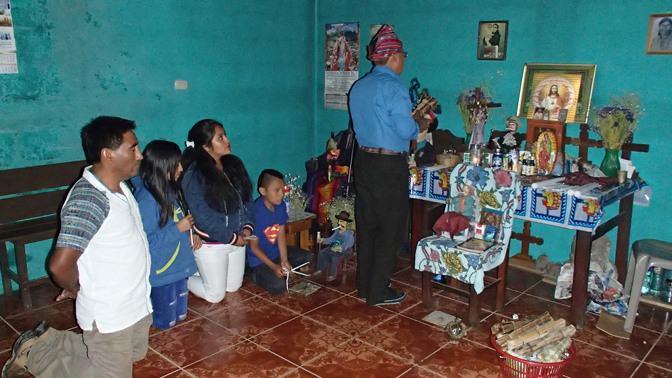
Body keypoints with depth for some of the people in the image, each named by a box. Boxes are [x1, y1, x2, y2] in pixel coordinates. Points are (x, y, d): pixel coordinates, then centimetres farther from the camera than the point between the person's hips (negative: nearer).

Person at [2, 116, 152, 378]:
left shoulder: (121, 187, 1)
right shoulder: (88, 200, -28)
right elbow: (60, 266, -30)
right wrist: (76, 289, -11)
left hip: (136, 304, 9)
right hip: (108, 315, -9)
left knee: (134, 354, 27)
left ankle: (47, 339, 31)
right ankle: (34, 354, 22)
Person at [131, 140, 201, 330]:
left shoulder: (170, 190, 0)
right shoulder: (146, 200, -26)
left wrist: (190, 233, -3)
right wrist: (178, 228, -23)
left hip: (179, 265, 8)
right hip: (161, 272, -8)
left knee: (180, 315, 19)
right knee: (165, 322, 8)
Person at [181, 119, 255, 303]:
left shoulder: (234, 164, 1)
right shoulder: (194, 175, -20)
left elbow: (247, 198, 5)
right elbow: (203, 217, -21)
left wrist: (248, 226, -8)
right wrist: (231, 238, -17)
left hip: (237, 239, 7)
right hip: (211, 244, -7)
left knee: (234, 287, 20)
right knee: (215, 295, 7)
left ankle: (201, 273, 42)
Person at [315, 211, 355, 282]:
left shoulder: (348, 233, -18)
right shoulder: (337, 231, 7)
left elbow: (349, 243, -31)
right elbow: (332, 239, 12)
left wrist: (341, 247, -46)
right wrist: (323, 240, -3)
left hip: (345, 250, -8)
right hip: (334, 247, 8)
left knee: (335, 258, -32)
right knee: (322, 253, 0)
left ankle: (332, 275, -15)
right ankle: (320, 269, 15)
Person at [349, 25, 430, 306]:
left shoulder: (358, 87, 10)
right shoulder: (393, 86, -15)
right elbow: (405, 130, -19)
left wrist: (410, 121, 21)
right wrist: (420, 125, 2)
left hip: (363, 160, 8)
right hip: (389, 165, -8)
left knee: (366, 225, 15)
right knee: (390, 229, 4)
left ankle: (364, 285, 26)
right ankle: (378, 292, 12)